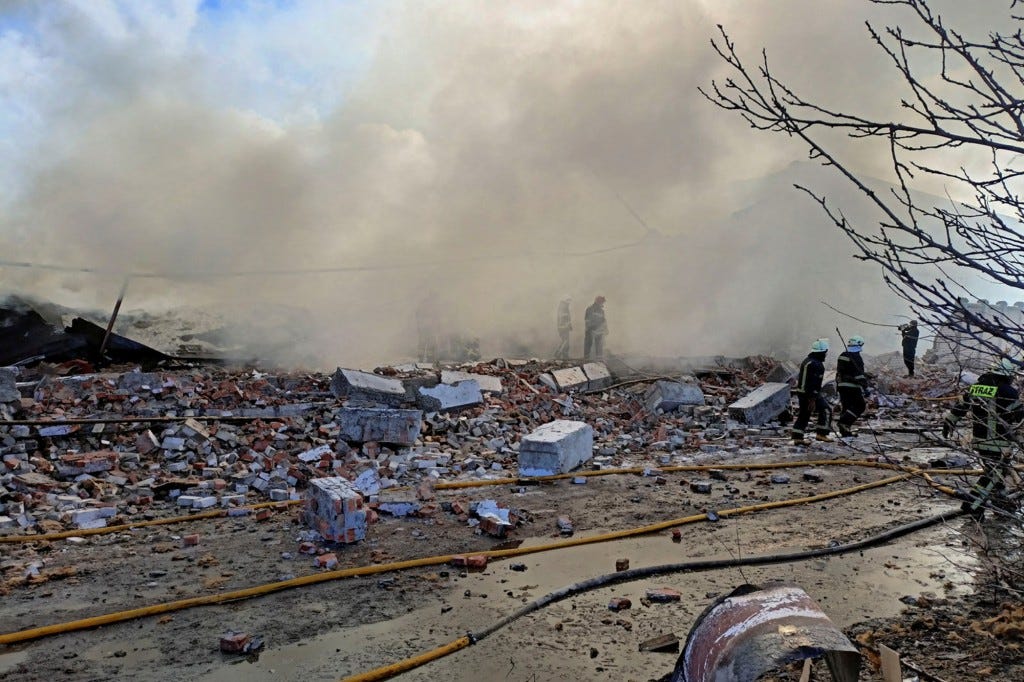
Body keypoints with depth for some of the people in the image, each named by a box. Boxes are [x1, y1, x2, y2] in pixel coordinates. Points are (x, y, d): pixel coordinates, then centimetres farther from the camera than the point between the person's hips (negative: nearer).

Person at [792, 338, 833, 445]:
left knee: (803, 414, 12)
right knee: (826, 410, 2)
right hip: (811, 393, -10)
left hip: (801, 391, 10)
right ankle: (821, 433, 2)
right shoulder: (816, 364, -18)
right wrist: (812, 399, -23)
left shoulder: (807, 360, 13)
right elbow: (813, 383, -23)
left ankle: (797, 437, 11)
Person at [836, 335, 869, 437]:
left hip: (841, 386, 8)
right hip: (853, 386, -8)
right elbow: (860, 374, -18)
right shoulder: (856, 357, -13)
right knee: (860, 406, 2)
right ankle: (845, 422, -10)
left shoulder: (842, 356, 13)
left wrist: (837, 385, 27)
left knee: (846, 407, 12)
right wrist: (864, 388, -18)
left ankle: (845, 431, 13)